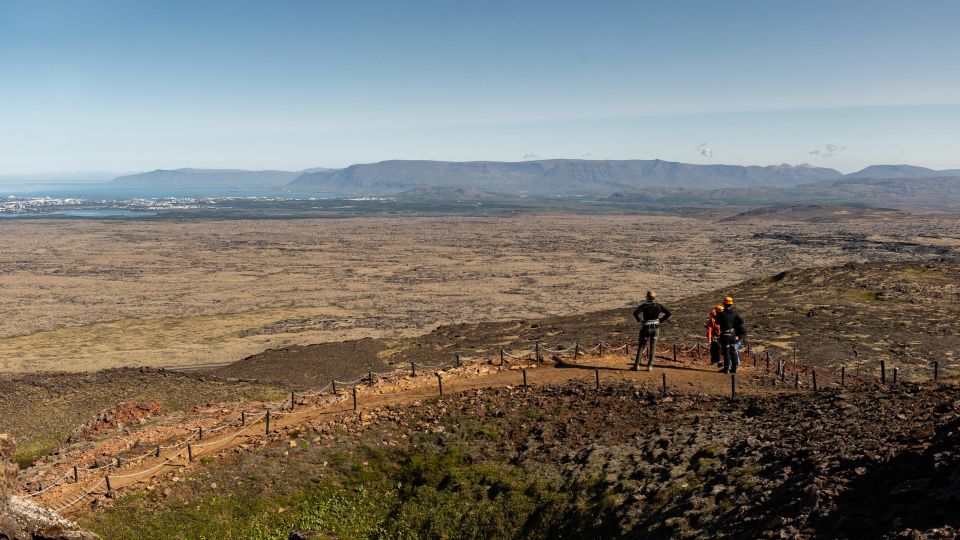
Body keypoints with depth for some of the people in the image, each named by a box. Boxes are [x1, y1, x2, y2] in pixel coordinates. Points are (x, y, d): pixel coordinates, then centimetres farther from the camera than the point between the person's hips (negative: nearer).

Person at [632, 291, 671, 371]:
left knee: (641, 346, 9)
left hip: (646, 328, -2)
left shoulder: (644, 305, -11)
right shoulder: (658, 305, -2)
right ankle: (650, 366, 5)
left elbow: (635, 313, -26)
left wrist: (639, 320, -10)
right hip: (655, 328, 2)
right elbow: (668, 313, -7)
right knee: (652, 347, 11)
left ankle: (637, 365, 3)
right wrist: (661, 320, 1)